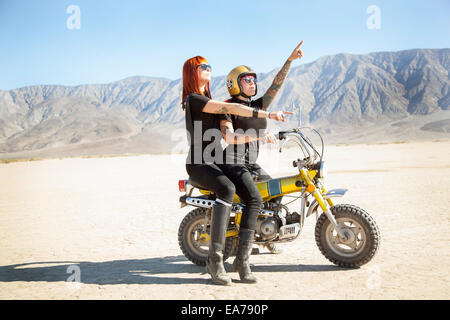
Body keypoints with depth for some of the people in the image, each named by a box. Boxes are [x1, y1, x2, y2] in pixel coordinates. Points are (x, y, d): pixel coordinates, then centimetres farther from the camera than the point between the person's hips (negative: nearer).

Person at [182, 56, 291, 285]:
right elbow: (231, 109, -23)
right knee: (227, 189, -37)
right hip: (198, 164, -10)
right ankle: (215, 257, -37)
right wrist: (268, 115, -27)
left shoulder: (206, 99, 20)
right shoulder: (194, 99, -12)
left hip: (214, 161, 10)